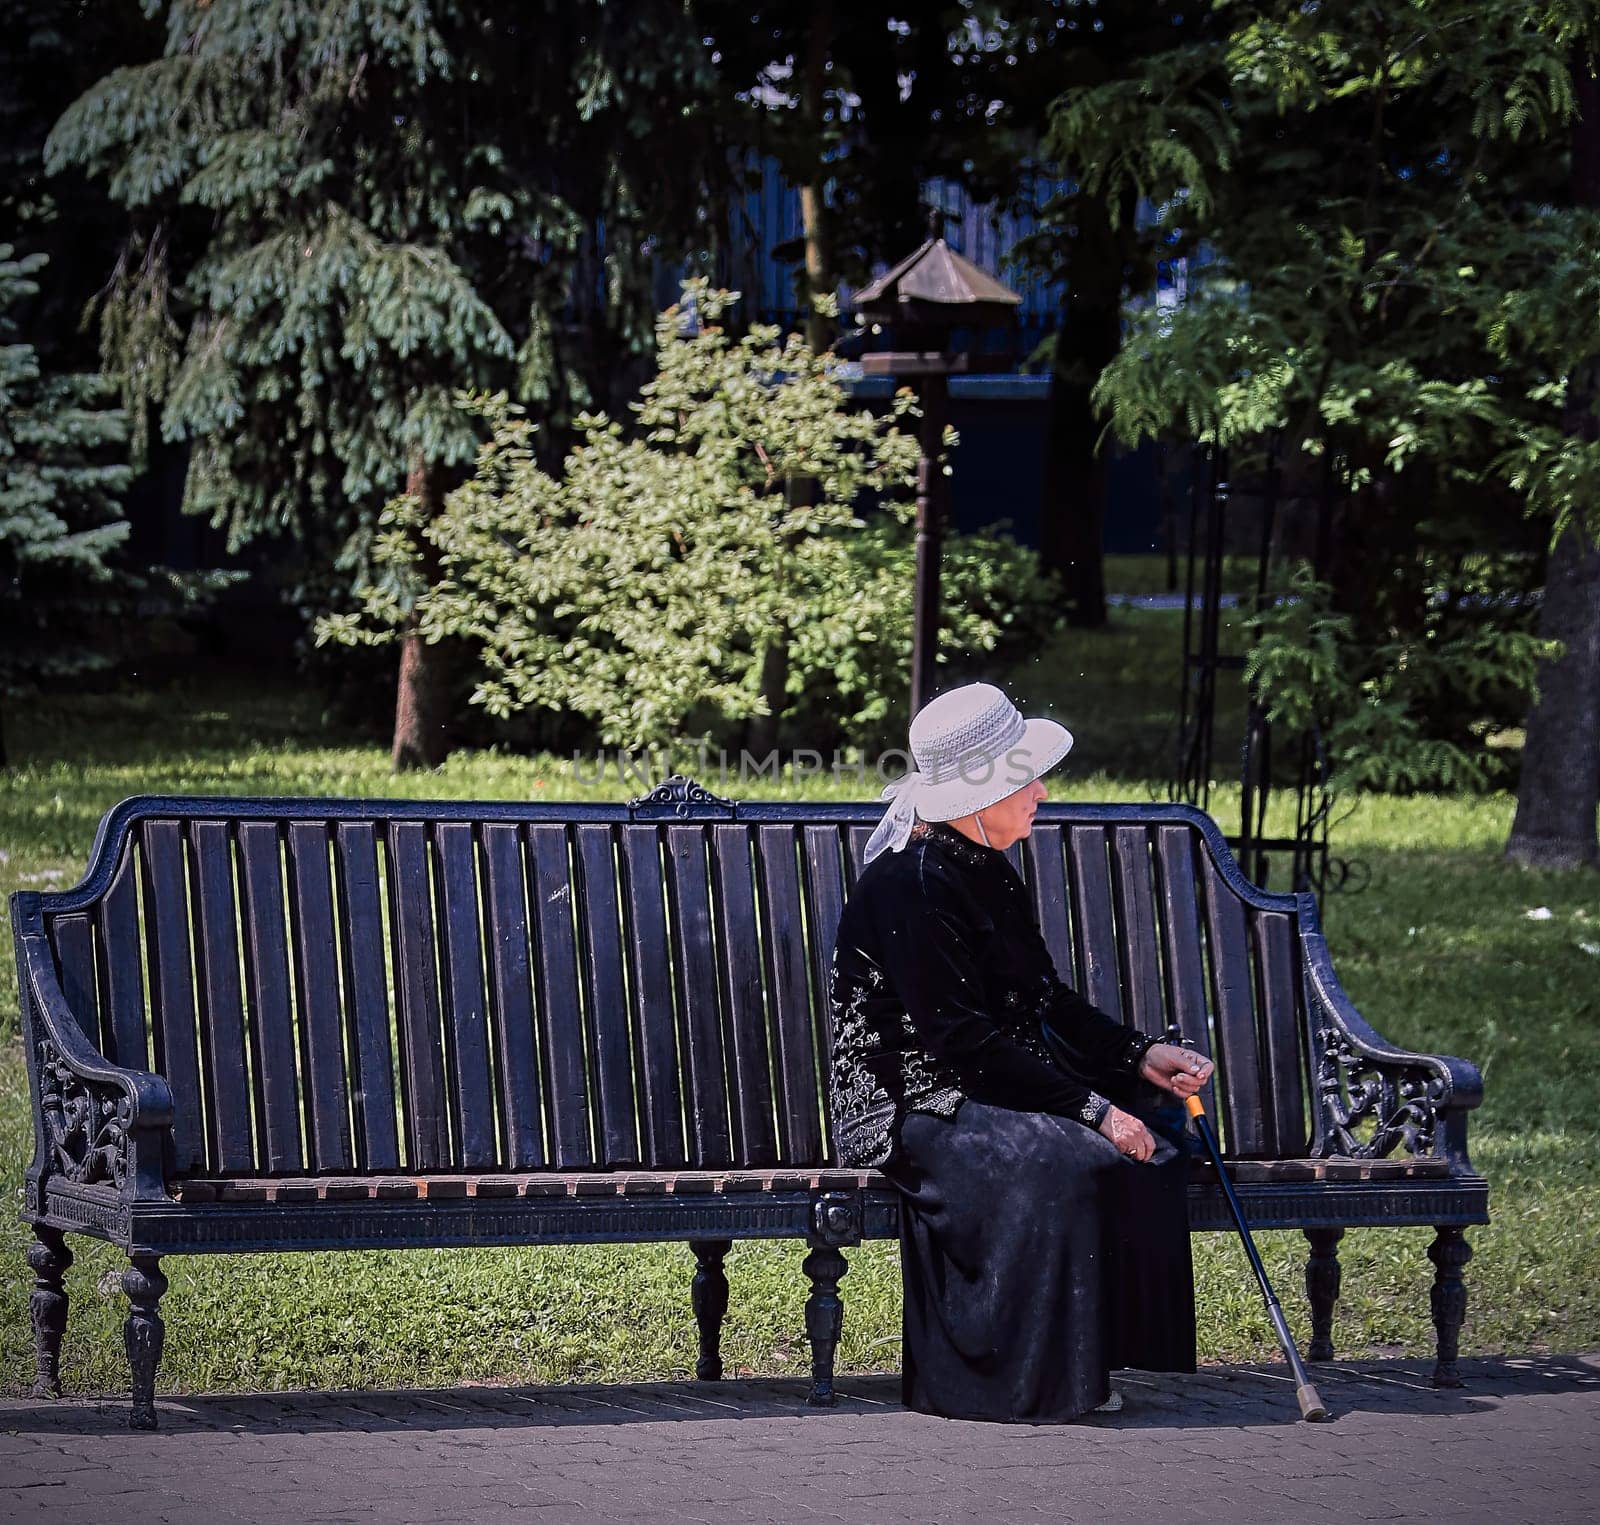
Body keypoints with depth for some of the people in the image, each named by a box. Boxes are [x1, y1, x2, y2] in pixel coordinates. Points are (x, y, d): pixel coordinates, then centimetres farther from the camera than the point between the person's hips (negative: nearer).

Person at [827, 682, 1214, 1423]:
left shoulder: (987, 874, 12)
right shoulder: (910, 886, -18)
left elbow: (1047, 1001, 18)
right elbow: (960, 1039, -22)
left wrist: (1142, 1055, 3)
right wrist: (1088, 1107, -24)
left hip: (993, 1091, 9)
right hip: (909, 1105, -9)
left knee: (1147, 1156, -11)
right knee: (1063, 1162, -32)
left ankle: (1085, 1363, -6)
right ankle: (1020, 1380, -21)